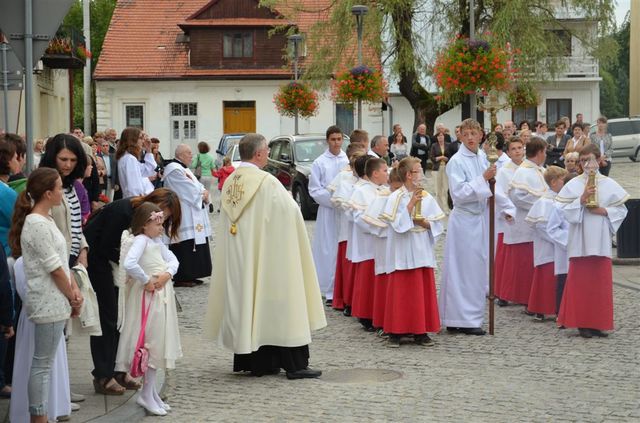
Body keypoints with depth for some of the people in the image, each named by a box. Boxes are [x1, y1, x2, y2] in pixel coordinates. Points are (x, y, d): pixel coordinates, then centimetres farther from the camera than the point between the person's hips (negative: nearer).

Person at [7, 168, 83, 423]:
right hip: (48, 303, -9)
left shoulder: (45, 220, 11)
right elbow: (55, 269, -16)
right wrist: (73, 299, -6)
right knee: (42, 363, -2)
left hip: (55, 302, 9)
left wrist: (74, 290, 1)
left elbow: (62, 261, 13)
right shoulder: (37, 225, -18)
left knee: (45, 362, 13)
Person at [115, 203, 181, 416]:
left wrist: (167, 274, -9)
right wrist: (146, 281, -22)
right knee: (152, 344, -3)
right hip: (148, 298, -9)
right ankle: (147, 395, 7)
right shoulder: (140, 240, -17)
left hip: (162, 297, 9)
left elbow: (172, 259, 11)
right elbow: (129, 264, -32)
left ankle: (151, 392, 25)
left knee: (158, 344, 15)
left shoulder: (157, 241, 10)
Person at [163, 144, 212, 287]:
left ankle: (190, 276, 14)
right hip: (183, 216, -10)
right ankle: (181, 278, -6)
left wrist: (204, 193, -5)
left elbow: (197, 186, 16)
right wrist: (203, 194, -4)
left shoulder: (185, 169, 20)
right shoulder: (174, 170, -12)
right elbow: (189, 190, -18)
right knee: (185, 248, -9)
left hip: (193, 218, 10)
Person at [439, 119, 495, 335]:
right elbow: (459, 193, -20)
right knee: (464, 270, -4)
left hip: (481, 218, 8)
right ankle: (465, 319, 1)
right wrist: (483, 178, -24)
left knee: (477, 268, 12)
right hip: (464, 219, -8)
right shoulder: (456, 162, -13)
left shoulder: (483, 158, 9)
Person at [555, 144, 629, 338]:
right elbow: (564, 209, -4)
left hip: (600, 240, 1)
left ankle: (598, 322, 11)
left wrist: (604, 211, -9)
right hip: (580, 241, -1)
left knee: (601, 281, 3)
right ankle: (582, 323, 4)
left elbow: (621, 209, 6)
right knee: (580, 282, -2)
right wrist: (582, 199, -15)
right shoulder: (573, 185, 1)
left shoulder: (609, 184, 5)